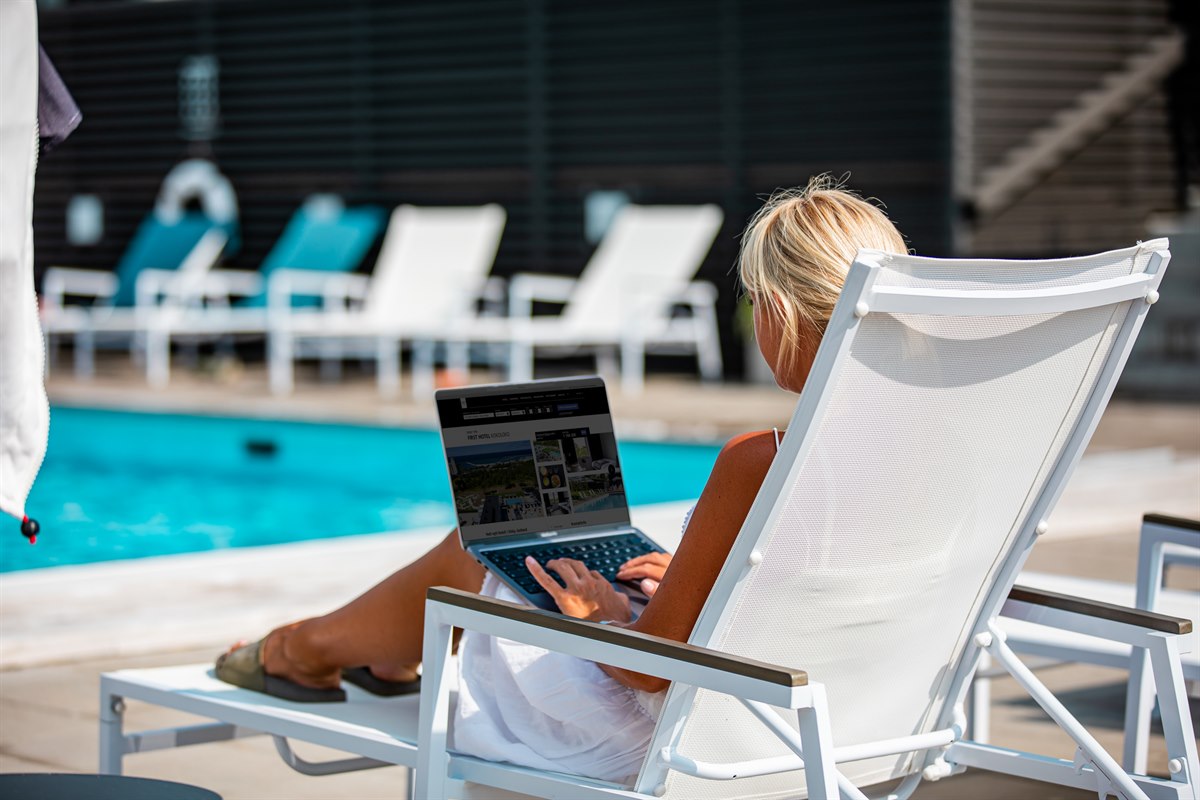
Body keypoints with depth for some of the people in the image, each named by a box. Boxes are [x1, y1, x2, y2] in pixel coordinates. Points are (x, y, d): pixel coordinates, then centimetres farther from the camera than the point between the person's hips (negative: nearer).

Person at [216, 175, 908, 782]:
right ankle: (388, 658, 53)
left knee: (468, 553, 19)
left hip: (644, 737, -7)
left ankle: (304, 649, 47)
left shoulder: (754, 463, -28)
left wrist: (604, 617, -2)